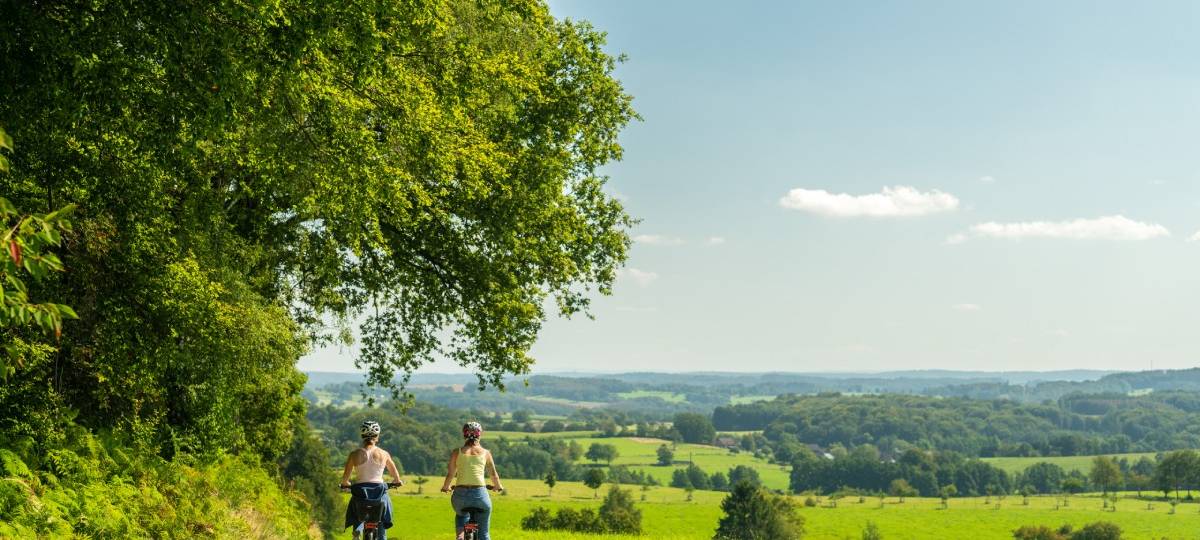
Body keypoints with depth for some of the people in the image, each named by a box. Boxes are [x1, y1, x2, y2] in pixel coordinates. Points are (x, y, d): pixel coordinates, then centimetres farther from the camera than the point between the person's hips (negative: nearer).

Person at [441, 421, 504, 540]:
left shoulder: (457, 452, 6)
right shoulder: (485, 452, 8)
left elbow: (450, 474, 7)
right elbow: (494, 474, 16)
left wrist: (445, 487, 27)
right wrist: (498, 486, 36)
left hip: (460, 494, 1)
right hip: (480, 494, -1)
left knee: (461, 516, 35)